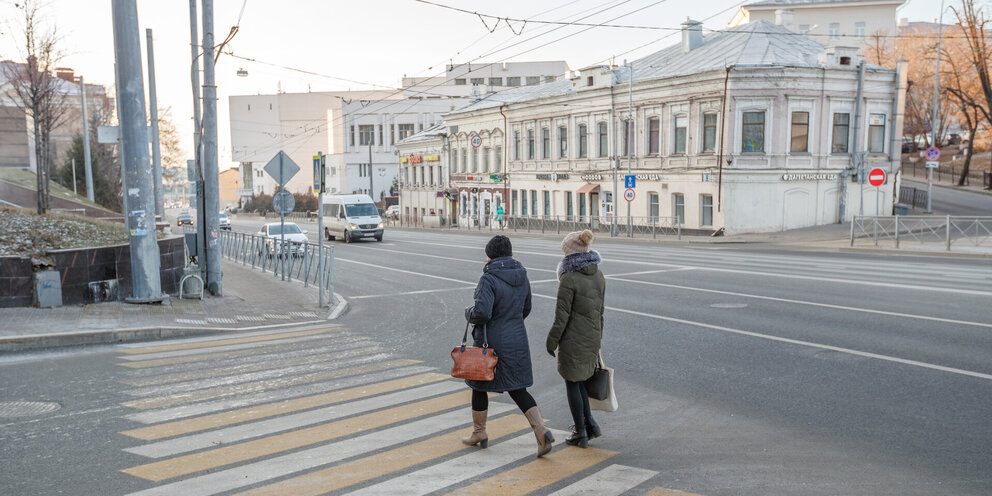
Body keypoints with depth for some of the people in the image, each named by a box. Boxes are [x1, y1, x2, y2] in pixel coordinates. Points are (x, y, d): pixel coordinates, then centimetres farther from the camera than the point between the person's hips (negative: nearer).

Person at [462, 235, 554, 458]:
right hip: (518, 340, 6)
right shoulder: (522, 277, 3)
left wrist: (469, 313, -7)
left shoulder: (489, 280, -19)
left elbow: (481, 312, -29)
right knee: (517, 389, 13)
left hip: (491, 343, -6)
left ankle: (478, 433, 31)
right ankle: (541, 431, -3)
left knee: (480, 386, 16)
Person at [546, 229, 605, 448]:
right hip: (592, 336, 7)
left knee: (572, 383, 8)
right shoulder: (598, 276, 4)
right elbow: (599, 310, 11)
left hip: (573, 338, -7)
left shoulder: (569, 279, -19)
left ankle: (581, 433, 17)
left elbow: (562, 315, -17)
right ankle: (589, 424, 22)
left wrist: (552, 340, -6)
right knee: (577, 379, 23)